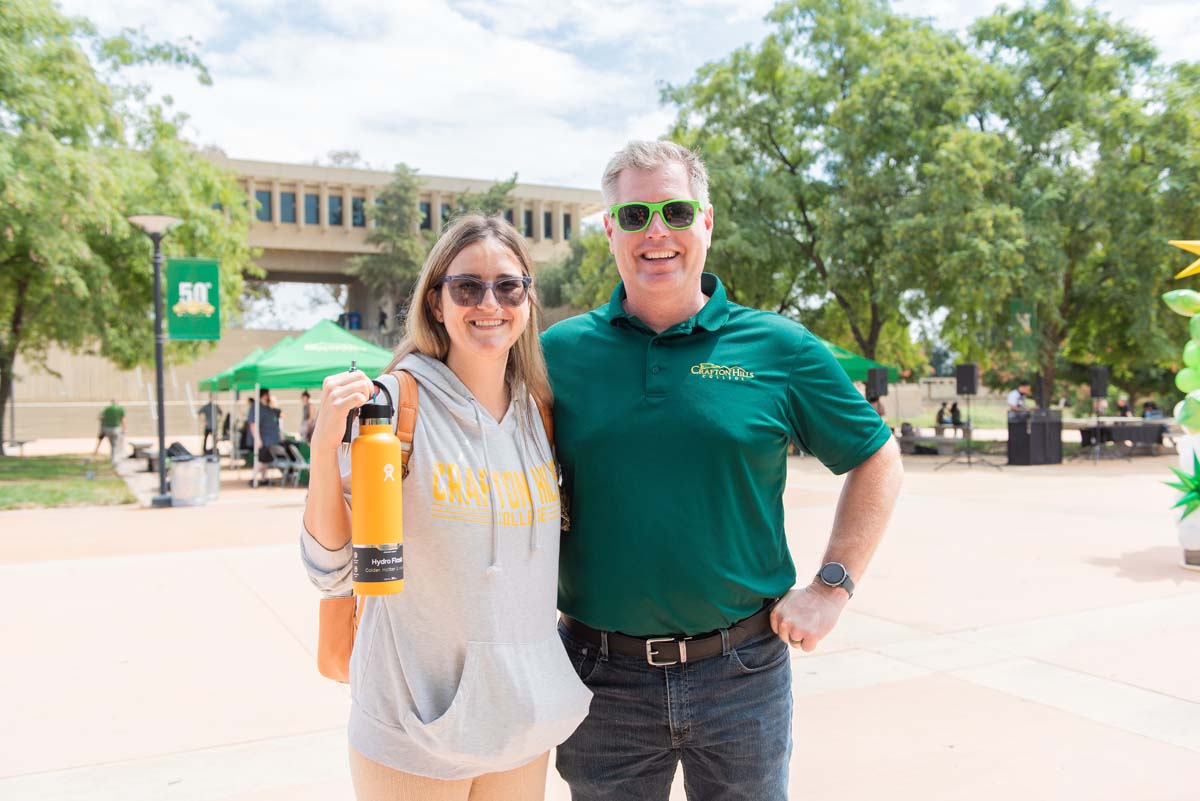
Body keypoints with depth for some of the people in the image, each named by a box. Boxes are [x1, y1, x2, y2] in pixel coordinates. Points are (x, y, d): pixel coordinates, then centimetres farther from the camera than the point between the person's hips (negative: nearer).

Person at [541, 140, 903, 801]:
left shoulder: (779, 348, -4)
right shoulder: (559, 351, -2)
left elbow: (876, 460, 5)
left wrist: (832, 586, -1)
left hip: (741, 672, 0)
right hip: (602, 673, 1)